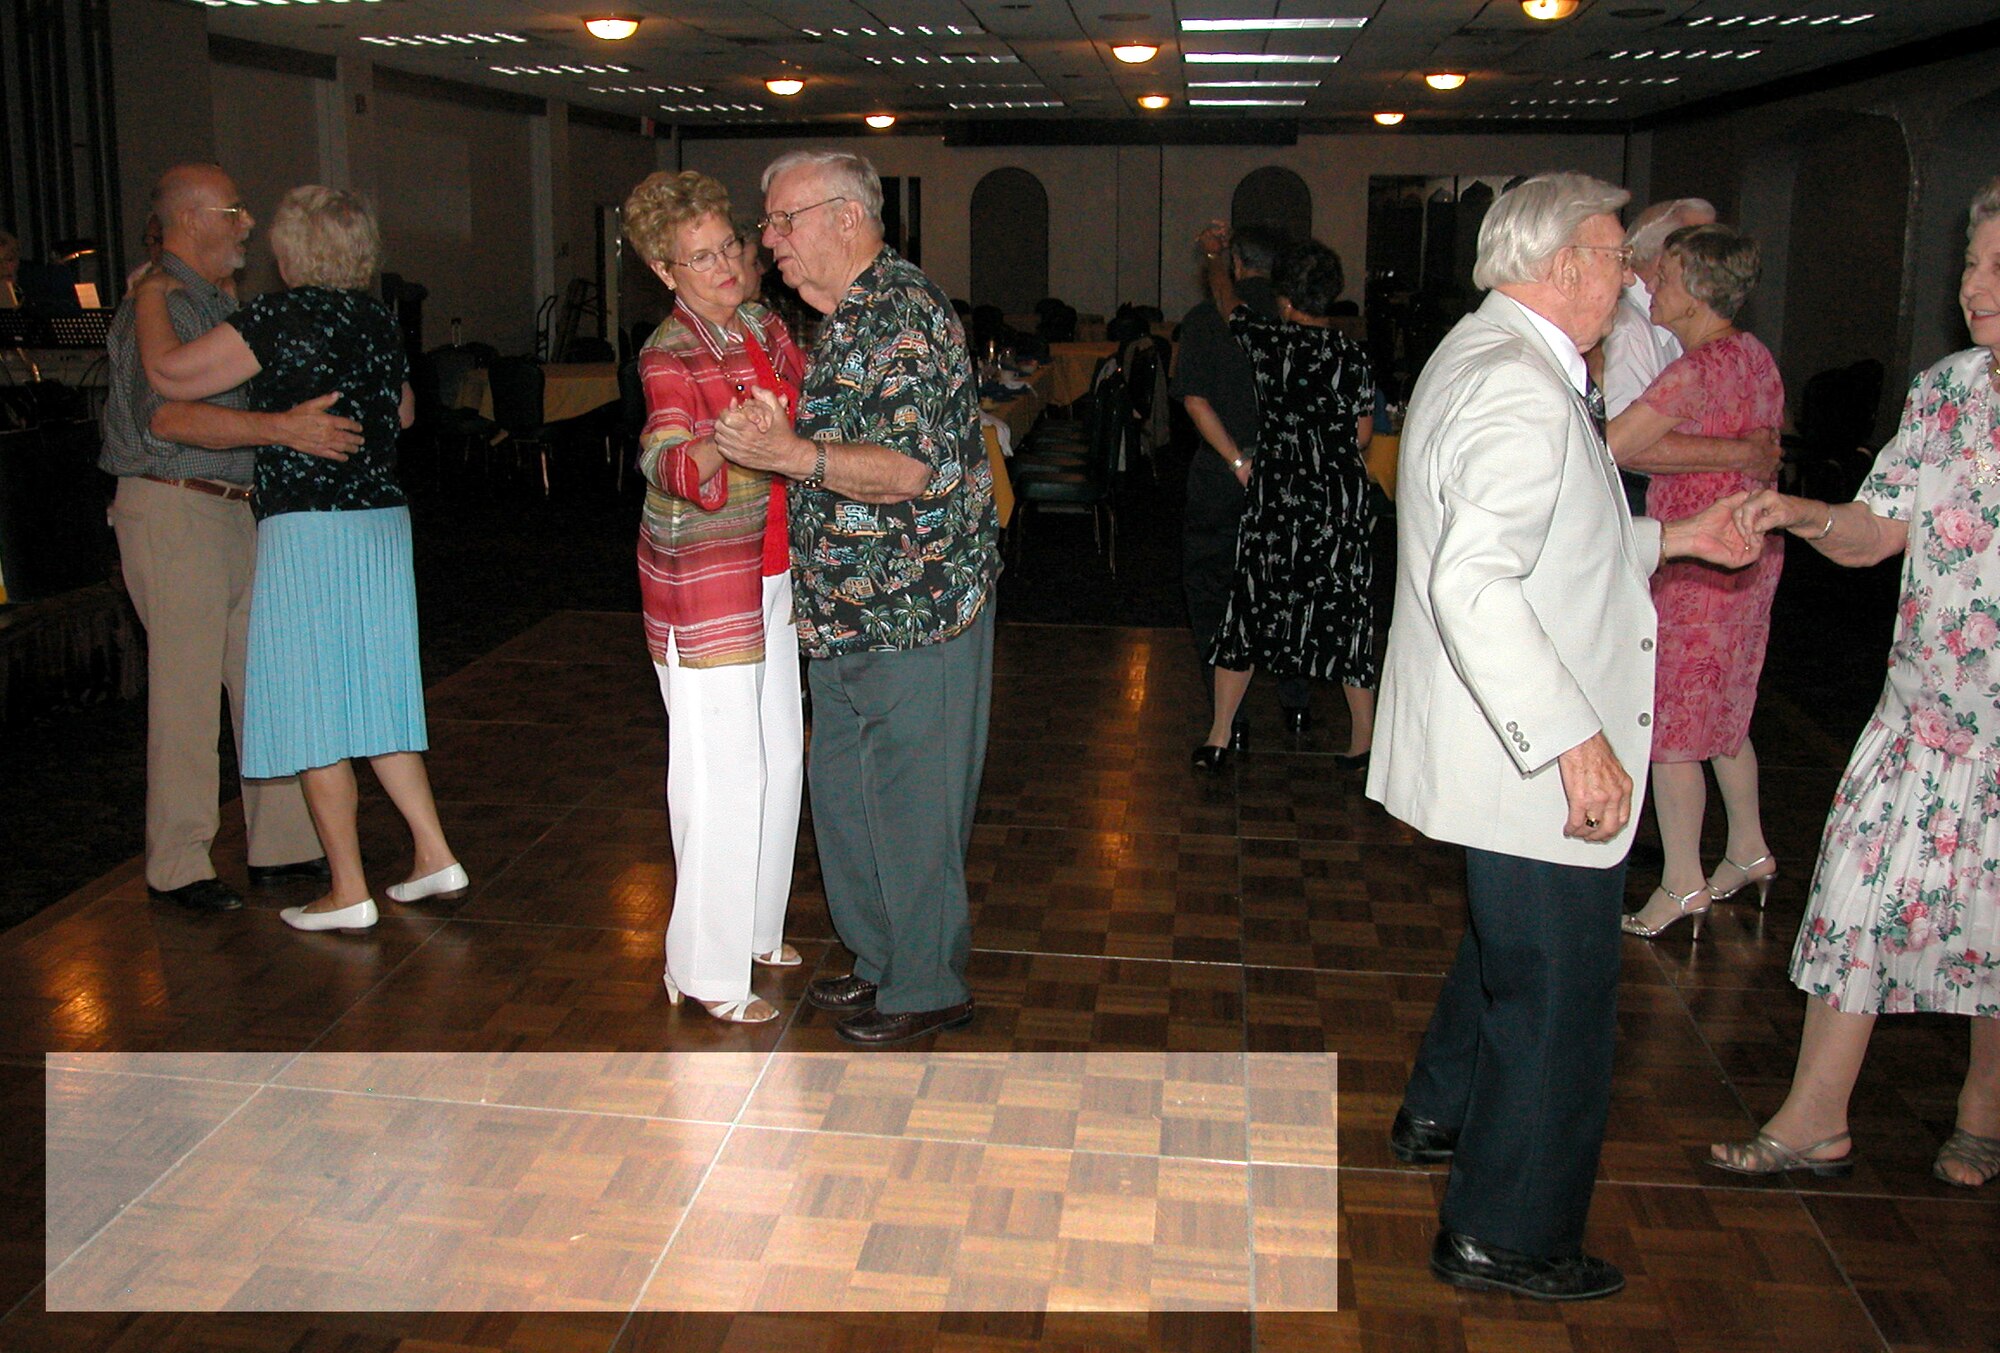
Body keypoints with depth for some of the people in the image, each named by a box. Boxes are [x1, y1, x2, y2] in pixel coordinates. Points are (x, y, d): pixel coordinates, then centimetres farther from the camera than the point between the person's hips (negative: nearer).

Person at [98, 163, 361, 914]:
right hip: (171, 512, -9)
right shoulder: (159, 304, -14)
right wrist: (282, 427, -37)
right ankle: (177, 866, 7)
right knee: (186, 690, -4)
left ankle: (282, 843, 20)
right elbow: (167, 415, -29)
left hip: (234, 509, 9)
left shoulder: (219, 302, 17)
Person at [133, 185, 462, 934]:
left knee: (313, 711, 1)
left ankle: (349, 893, 7)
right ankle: (435, 858, 17)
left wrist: (152, 296, 1)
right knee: (373, 700, 16)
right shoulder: (379, 318, 9)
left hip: (308, 532, -7)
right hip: (384, 524, 7)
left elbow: (170, 374, -15)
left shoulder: (283, 315, -13)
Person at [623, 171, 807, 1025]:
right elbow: (668, 464, -34)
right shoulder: (669, 354, -16)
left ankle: (754, 927, 34)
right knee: (722, 770, -4)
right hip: (702, 582, -8)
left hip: (773, 573, 8)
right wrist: (725, 443, -52)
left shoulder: (766, 327, 7)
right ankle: (708, 969, 9)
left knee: (778, 755, 16)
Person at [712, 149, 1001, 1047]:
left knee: (909, 802, 1)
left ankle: (928, 987, 16)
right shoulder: (850, 315, 15)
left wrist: (791, 454, -28)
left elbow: (914, 468, -26)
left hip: (912, 610, -10)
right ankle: (881, 957, 32)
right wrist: (781, 433, 13)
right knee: (845, 790, 17)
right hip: (850, 610, 10)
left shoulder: (901, 313, -17)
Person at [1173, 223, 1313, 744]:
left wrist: (1239, 461, -16)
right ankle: (1297, 705, 26)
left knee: (1210, 590, 8)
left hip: (1222, 475, -3)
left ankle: (1231, 721, 7)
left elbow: (1195, 399, -15)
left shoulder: (1206, 319, -6)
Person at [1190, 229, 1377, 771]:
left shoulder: (1266, 340, -5)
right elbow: (1363, 434, 0)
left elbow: (1226, 299, 15)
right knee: (1345, 613, 8)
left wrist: (1214, 253, 34)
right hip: (1343, 498, 0)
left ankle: (1218, 740, 13)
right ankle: (1363, 740, 15)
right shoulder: (1351, 354, -6)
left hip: (1277, 498, 0)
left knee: (1251, 608, 9)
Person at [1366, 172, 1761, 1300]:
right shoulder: (1521, 387, -22)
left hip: (1515, 748, 11)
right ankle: (1507, 1235, 17)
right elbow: (1475, 582, -33)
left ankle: (1443, 1114, 48)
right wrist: (1574, 739, -32)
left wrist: (1670, 540, 20)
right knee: (1558, 991, 2)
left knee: (1513, 946, 29)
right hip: (1535, 764, -11)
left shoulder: (1482, 356, 13)